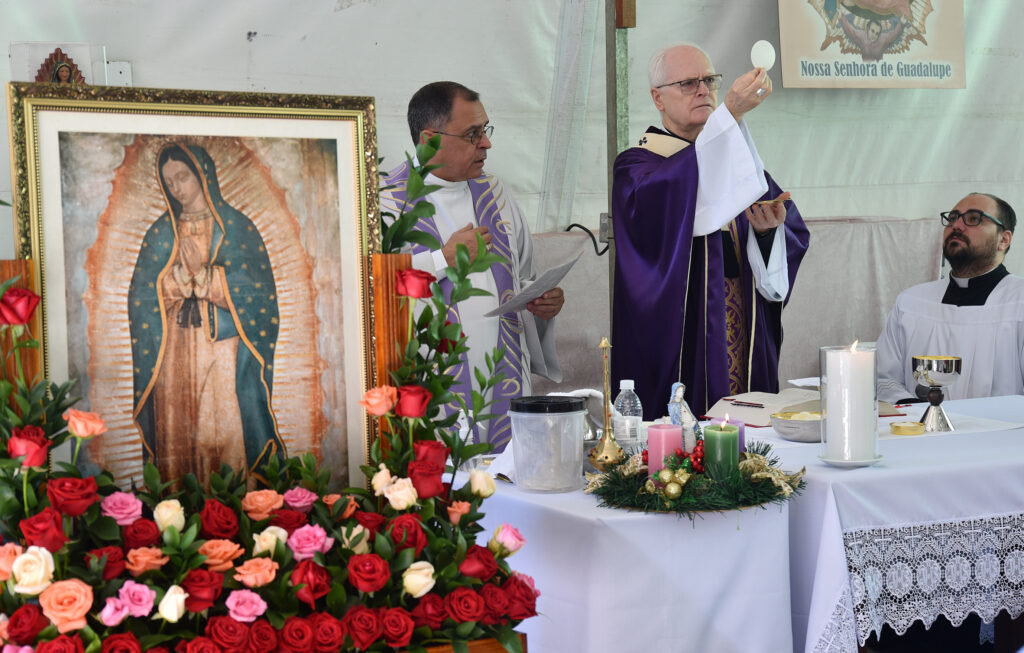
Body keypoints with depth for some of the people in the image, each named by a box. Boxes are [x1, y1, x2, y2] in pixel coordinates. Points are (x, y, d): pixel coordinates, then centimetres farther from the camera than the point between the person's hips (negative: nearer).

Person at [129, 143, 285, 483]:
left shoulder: (236, 226, 4)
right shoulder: (161, 232, 13)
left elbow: (257, 290, -5)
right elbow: (141, 294, 4)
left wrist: (205, 277, -12)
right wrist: (177, 278, -13)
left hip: (222, 344, -2)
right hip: (174, 349, 3)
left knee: (225, 427, -8)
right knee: (176, 428, 0)